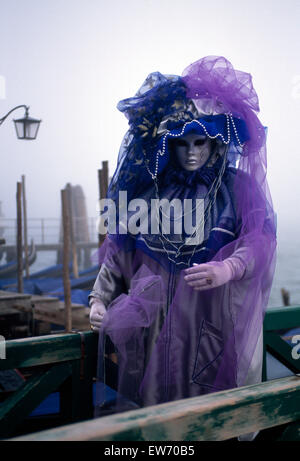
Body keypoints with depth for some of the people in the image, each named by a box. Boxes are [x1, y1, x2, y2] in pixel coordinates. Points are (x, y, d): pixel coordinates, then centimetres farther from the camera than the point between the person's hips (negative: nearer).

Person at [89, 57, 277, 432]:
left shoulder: (237, 187, 4)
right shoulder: (149, 187, 8)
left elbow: (260, 239, -9)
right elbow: (119, 246, 9)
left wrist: (228, 268, -28)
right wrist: (99, 298, 0)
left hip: (215, 318, -1)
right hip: (154, 316, 1)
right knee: (153, 399, 6)